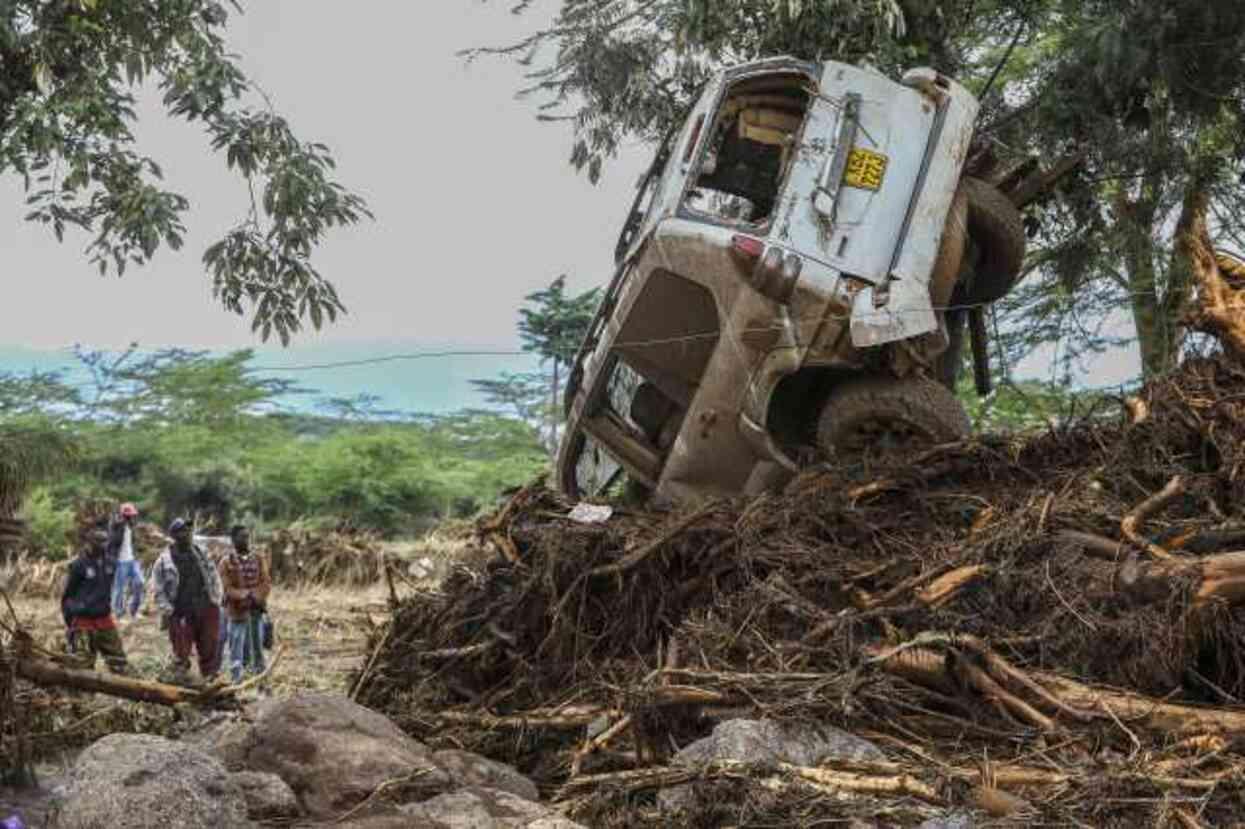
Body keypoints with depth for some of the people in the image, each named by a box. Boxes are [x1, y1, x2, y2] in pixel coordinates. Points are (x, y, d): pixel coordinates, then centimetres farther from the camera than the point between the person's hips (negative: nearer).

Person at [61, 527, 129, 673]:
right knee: (82, 664, -1)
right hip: (83, 621, -6)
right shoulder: (79, 565, -11)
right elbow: (67, 594, -4)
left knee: (118, 660, 9)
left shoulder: (110, 563, 4)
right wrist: (68, 621, -2)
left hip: (104, 619, 6)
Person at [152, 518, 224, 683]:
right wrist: (167, 611, -10)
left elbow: (214, 578, 14)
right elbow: (159, 590, -4)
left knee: (210, 650, 10)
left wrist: (215, 600, 8)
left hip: (206, 612, 4)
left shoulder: (200, 554, 5)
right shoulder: (165, 560, -6)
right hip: (181, 615, -4)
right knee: (181, 653, 1)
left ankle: (210, 681, 24)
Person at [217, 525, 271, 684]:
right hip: (237, 612, -3)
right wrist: (244, 595, -22)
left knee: (258, 648, 9)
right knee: (237, 652, -2)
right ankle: (237, 682, 3)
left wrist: (256, 596, -15)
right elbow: (227, 588, -8)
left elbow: (266, 583, 3)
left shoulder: (259, 560, 8)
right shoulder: (227, 562, -2)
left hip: (257, 611, 3)